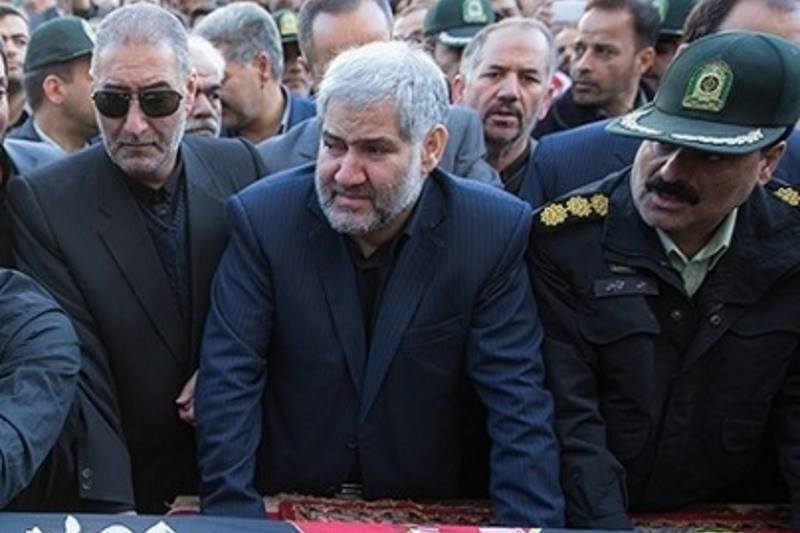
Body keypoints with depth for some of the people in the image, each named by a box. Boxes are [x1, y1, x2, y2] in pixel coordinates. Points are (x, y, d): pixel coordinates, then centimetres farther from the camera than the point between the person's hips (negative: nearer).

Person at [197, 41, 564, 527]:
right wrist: (235, 520, -18)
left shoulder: (495, 232, -11)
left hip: (428, 508, 0)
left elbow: (518, 401, -11)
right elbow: (229, 383, -10)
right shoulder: (263, 218, -11)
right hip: (285, 506, 0)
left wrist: (529, 523, -20)